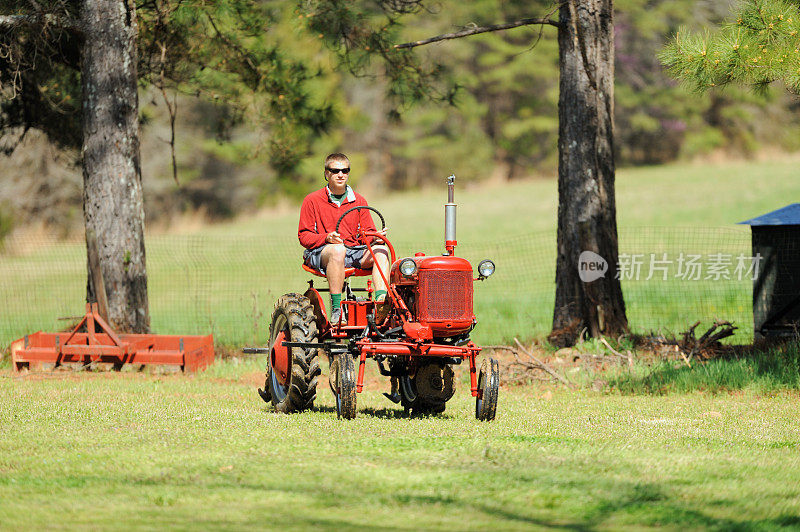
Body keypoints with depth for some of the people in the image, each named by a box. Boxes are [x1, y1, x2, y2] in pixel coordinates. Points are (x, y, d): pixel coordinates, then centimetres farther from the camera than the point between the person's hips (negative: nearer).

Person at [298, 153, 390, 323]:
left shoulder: (359, 201, 14)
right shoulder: (312, 200, 2)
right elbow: (304, 236, -2)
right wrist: (326, 238, -21)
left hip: (354, 253, 4)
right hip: (320, 252, -4)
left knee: (380, 250, -23)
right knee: (337, 249, -40)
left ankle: (382, 301, -38)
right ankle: (336, 308, -43)